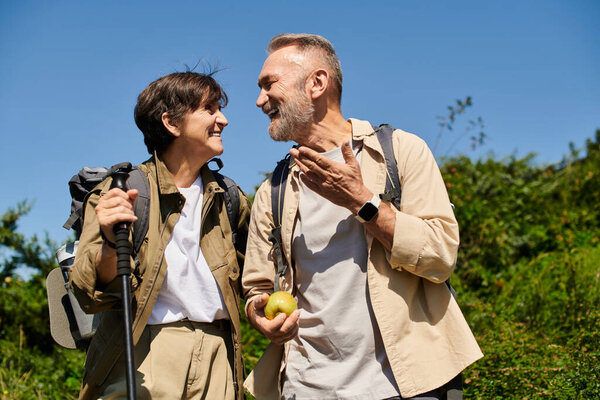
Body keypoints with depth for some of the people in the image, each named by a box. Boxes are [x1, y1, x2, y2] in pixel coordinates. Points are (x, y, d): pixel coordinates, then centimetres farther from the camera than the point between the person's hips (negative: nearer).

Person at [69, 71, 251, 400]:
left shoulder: (228, 198, 11)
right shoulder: (119, 191, -2)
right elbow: (91, 296, -9)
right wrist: (110, 245, -28)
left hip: (215, 361, 4)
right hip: (141, 358, -3)